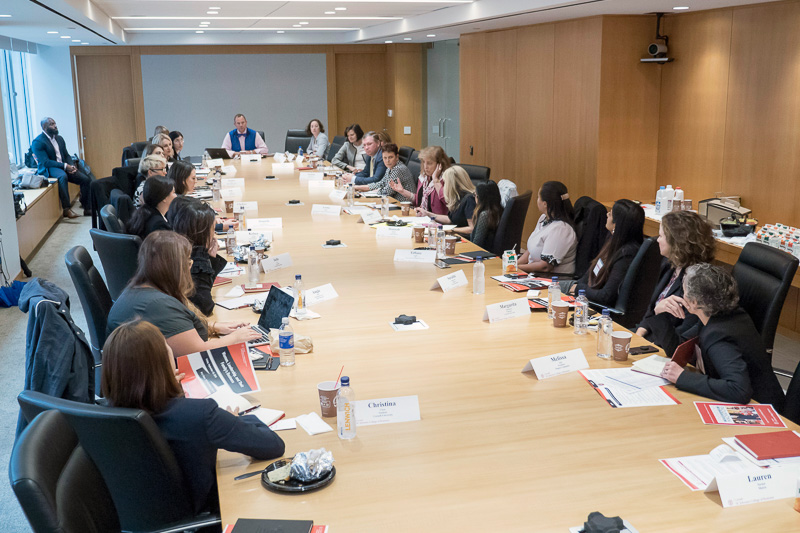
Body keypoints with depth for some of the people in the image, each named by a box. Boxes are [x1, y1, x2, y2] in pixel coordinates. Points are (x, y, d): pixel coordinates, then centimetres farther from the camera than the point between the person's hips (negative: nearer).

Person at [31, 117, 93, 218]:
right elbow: (45, 162, -17)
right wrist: (65, 166, -23)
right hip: (48, 169, -7)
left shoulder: (59, 138, 16)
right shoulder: (37, 142, -8)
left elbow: (66, 155, 17)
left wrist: (72, 166, -6)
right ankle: (66, 209, -39)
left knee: (85, 179, -11)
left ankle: (87, 209, -4)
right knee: (63, 176, -40)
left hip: (65, 167, 7)